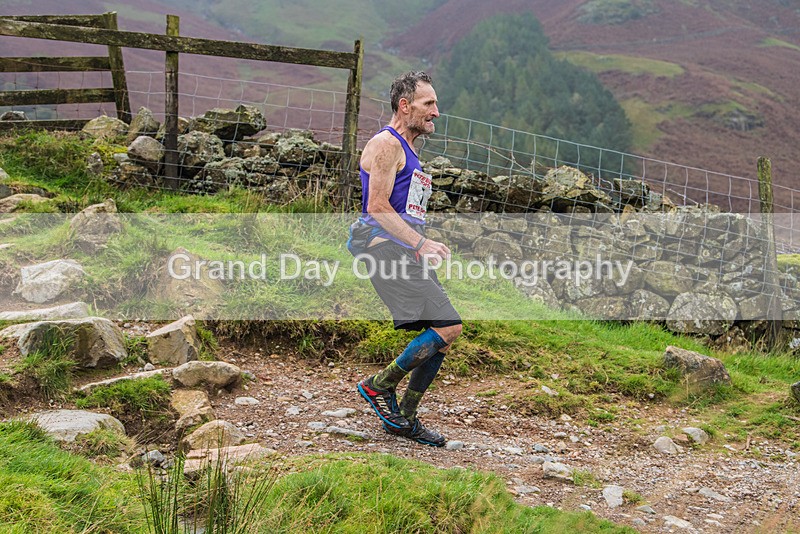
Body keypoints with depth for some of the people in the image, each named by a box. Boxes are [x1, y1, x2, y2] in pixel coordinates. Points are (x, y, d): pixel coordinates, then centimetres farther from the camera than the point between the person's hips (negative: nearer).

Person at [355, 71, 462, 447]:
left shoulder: (407, 151, 24)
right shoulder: (386, 144, -7)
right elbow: (377, 207, -17)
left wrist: (422, 247, 21)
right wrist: (421, 243, -21)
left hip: (407, 254, 10)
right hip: (389, 250, -10)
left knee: (442, 338, 7)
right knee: (448, 328, -18)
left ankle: (406, 418, 16)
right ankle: (380, 386, -5)